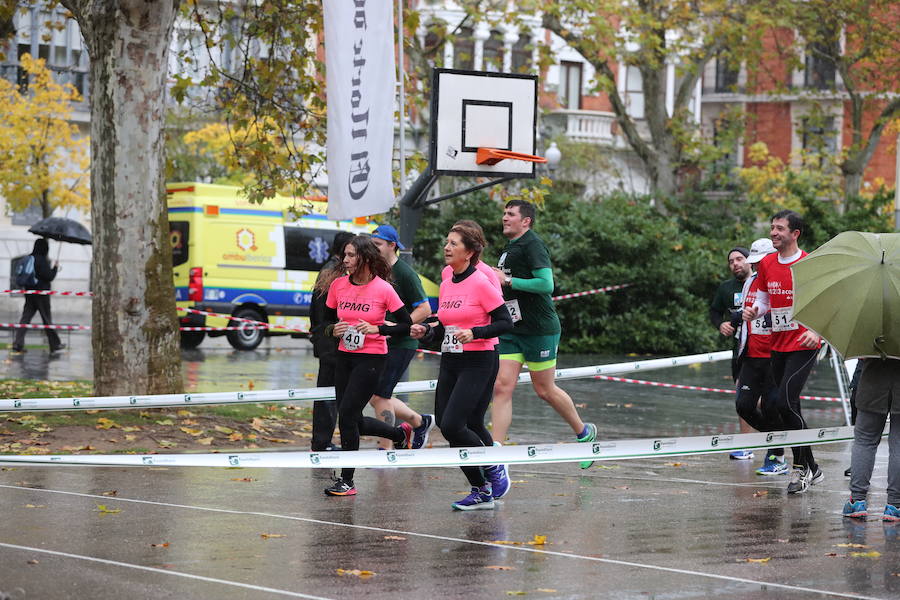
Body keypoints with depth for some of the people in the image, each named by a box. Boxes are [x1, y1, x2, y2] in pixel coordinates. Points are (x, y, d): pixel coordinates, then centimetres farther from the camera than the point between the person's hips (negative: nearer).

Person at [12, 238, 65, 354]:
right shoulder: (42, 260, -16)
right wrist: (55, 267, 0)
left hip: (29, 292, 6)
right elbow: (49, 277, -16)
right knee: (47, 319, 3)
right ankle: (55, 345, 13)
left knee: (26, 317, 3)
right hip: (41, 293, -6)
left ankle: (18, 343, -6)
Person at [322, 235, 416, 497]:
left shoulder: (383, 289, -11)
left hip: (372, 358, -6)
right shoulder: (338, 285, 1)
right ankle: (400, 433, 39)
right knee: (353, 421, 10)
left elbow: (406, 325, -6)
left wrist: (377, 329, -18)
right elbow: (327, 321, 13)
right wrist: (334, 329, -9)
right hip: (344, 357, 6)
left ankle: (346, 480, -1)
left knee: (347, 415, -13)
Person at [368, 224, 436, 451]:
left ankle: (384, 451, 1)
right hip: (380, 343, 8)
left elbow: (424, 309, -14)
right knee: (375, 397, 9)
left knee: (379, 395, -10)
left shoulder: (405, 273, -13)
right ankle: (420, 422, 29)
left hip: (401, 345, -8)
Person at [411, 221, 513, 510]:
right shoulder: (446, 285, 10)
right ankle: (482, 492, 14)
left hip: (478, 364, -7)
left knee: (452, 425, -15)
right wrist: (426, 331, 3)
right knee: (471, 428, 5)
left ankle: (493, 469, 6)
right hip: (450, 363, 7)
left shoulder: (480, 283, -12)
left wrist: (474, 333, -25)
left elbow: (505, 322, -13)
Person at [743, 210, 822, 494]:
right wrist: (754, 311, -5)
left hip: (803, 345, -7)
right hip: (778, 345, 7)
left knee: (786, 402, -17)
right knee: (786, 406, 9)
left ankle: (802, 468, -7)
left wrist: (817, 330, -24)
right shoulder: (766, 264, 8)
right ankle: (811, 468, 20)